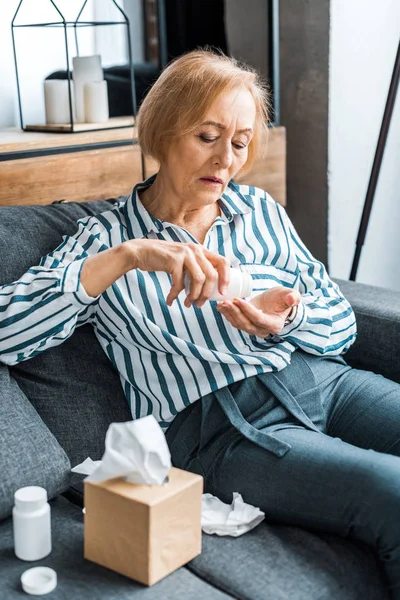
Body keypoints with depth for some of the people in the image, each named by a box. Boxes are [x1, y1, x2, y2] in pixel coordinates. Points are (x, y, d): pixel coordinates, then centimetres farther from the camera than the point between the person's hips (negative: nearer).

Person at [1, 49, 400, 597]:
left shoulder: (259, 210, 19)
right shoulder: (105, 241, 6)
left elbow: (342, 322, 17)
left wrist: (288, 321, -7)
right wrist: (125, 256, -19)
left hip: (323, 380, 5)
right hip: (222, 426, -5)